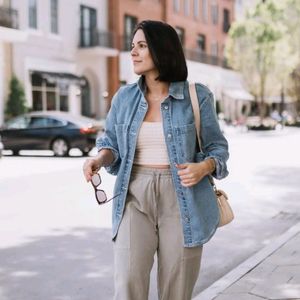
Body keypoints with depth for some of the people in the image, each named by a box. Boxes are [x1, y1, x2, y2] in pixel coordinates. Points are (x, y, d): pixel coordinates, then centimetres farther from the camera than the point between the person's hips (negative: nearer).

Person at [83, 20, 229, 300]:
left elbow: (217, 147, 3)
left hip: (181, 201, -1)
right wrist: (99, 159, -9)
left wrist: (204, 167, -19)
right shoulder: (124, 97, 4)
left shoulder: (196, 96, -4)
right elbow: (112, 143, 13)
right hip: (135, 198, 2)